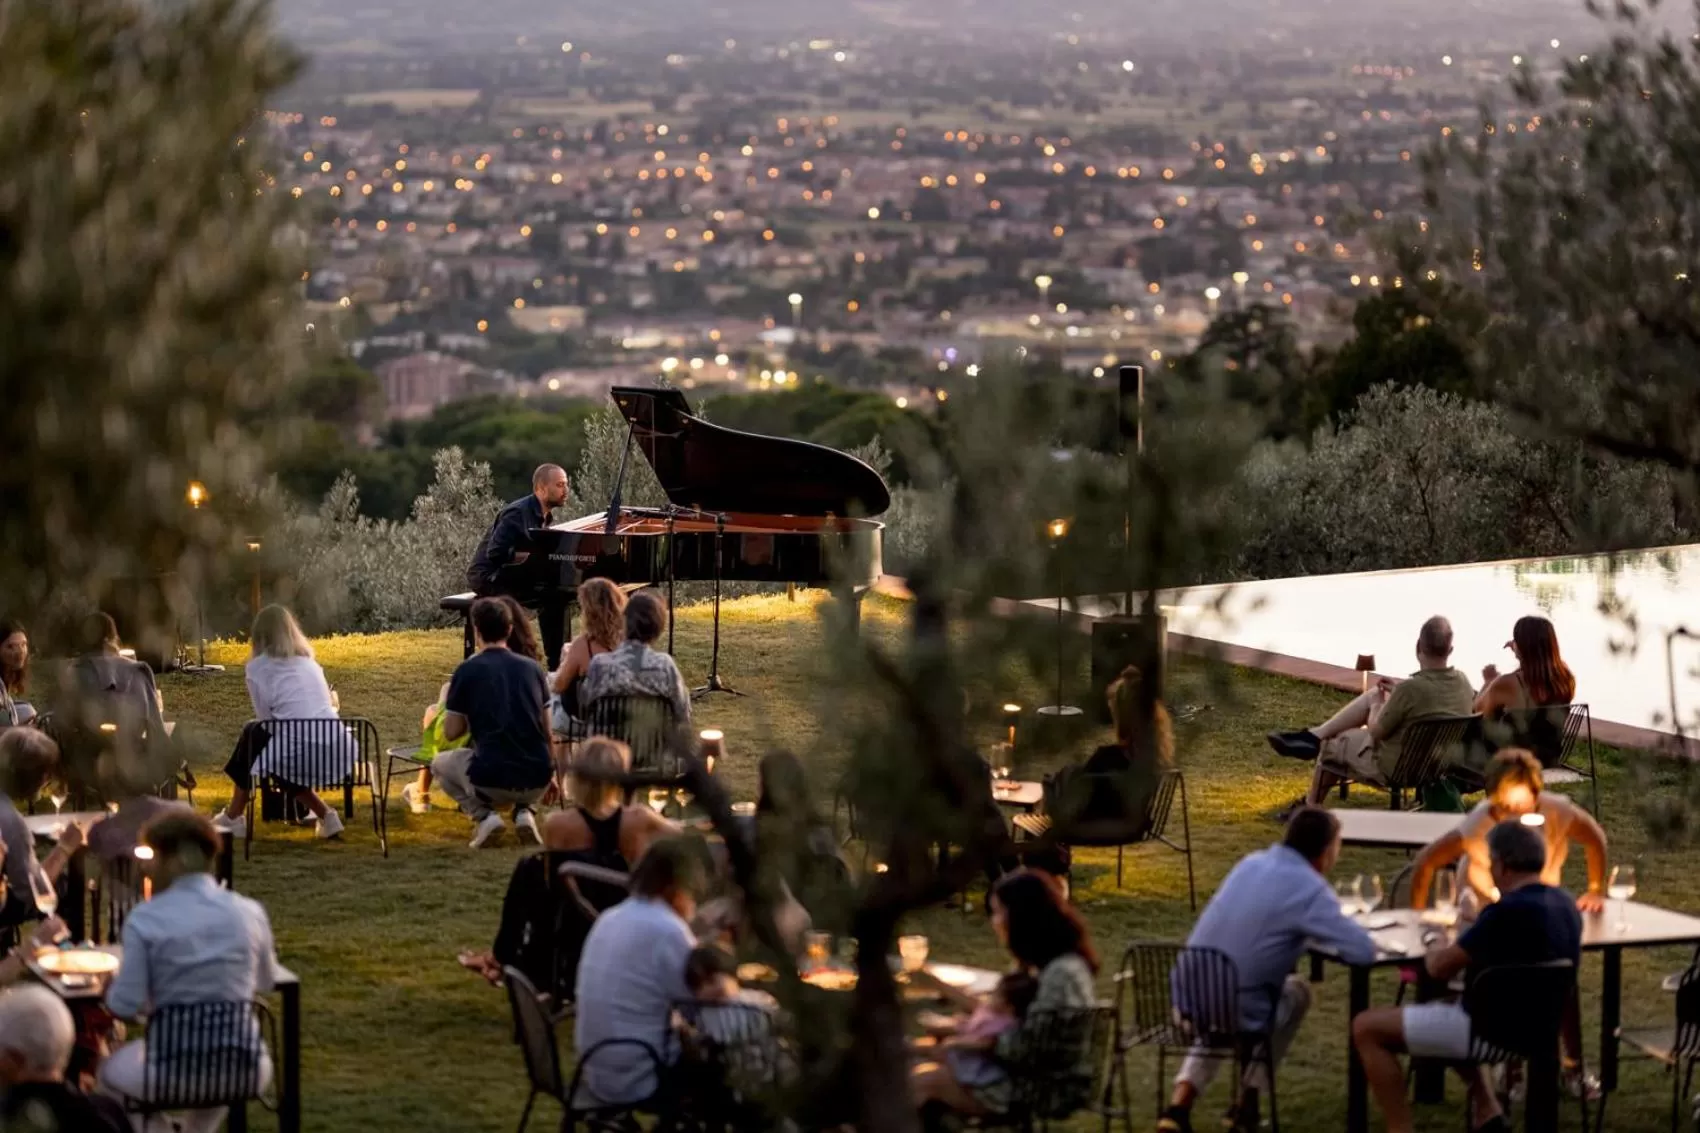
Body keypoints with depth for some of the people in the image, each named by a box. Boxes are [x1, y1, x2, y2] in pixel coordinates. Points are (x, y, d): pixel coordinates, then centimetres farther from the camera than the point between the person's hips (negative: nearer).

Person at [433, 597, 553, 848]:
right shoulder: (532, 668, 9)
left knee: (440, 764, 28)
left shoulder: (467, 671, -2)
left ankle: (484, 815, 3)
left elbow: (451, 732, 3)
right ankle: (524, 811, 10)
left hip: (491, 782, -3)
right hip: (536, 781, 3)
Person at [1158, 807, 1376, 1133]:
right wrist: (1328, 933, 7)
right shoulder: (1309, 889, -12)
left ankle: (1180, 1103, 18)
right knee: (1297, 992, 26)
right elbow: (1364, 950, -13)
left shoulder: (1252, 863, 9)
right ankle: (1247, 1102, 26)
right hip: (1236, 1015, -5)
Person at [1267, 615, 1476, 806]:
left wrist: (1378, 704, 1)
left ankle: (1311, 806, 39)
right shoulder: (1463, 682, -11)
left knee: (1330, 743, 19)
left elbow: (1375, 732, -18)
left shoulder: (1411, 689, -33)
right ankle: (1313, 735, 20)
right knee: (1372, 696, 15)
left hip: (1392, 767, -7)